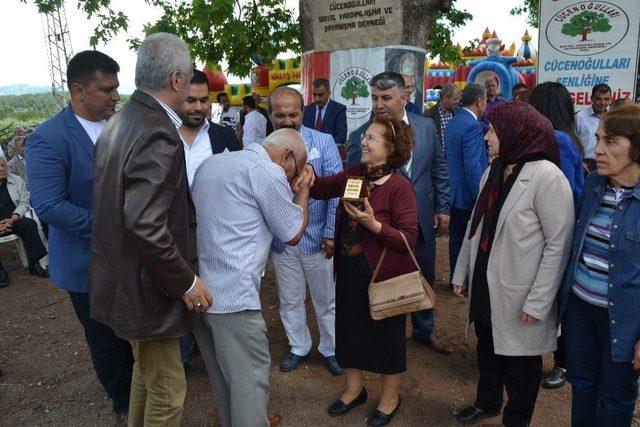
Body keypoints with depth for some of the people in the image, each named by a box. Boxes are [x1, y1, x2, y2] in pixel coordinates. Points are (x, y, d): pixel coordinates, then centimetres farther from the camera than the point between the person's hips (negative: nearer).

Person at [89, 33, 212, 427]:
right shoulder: (158, 135, -24)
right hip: (146, 288, -10)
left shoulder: (121, 122, 6)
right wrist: (186, 281, -19)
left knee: (148, 370, 29)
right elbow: (145, 226, -31)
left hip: (120, 275, 10)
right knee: (167, 390, 9)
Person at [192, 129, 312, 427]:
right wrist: (303, 190, 11)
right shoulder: (267, 172, -12)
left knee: (222, 374, 22)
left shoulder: (211, 163, 13)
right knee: (250, 379, 5)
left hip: (196, 288, 9)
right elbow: (293, 234, -3)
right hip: (233, 295, -9)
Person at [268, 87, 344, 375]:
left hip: (317, 237, -2)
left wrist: (331, 233, -12)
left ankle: (330, 349, 35)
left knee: (326, 298, 14)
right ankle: (298, 348, 38)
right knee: (289, 300, 17)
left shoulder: (323, 142, -8)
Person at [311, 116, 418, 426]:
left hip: (383, 273, -7)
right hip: (349, 269, 7)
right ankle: (354, 389, 44)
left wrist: (373, 224, -33)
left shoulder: (399, 187, -19)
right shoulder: (355, 174, 1)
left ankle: (390, 397, 38)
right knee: (349, 327, 19)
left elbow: (408, 238, -22)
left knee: (385, 333, 13)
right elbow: (320, 189, 5)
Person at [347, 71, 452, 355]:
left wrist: (442, 208, 4)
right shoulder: (360, 137, -14)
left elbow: (439, 169, 6)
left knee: (424, 278, 21)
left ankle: (424, 330, 45)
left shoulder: (426, 126, -3)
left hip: (423, 220, 4)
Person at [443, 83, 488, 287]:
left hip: (454, 193, 9)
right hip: (469, 195, -9)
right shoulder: (473, 126, -19)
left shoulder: (452, 123, 9)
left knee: (457, 239, 16)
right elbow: (473, 168, -23)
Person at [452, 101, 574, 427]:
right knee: (487, 351, 23)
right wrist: (461, 273, 12)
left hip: (518, 296, -6)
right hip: (485, 287, 7)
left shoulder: (546, 175, -17)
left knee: (519, 363, 13)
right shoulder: (493, 171, 7)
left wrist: (538, 302, -18)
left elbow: (559, 243, -18)